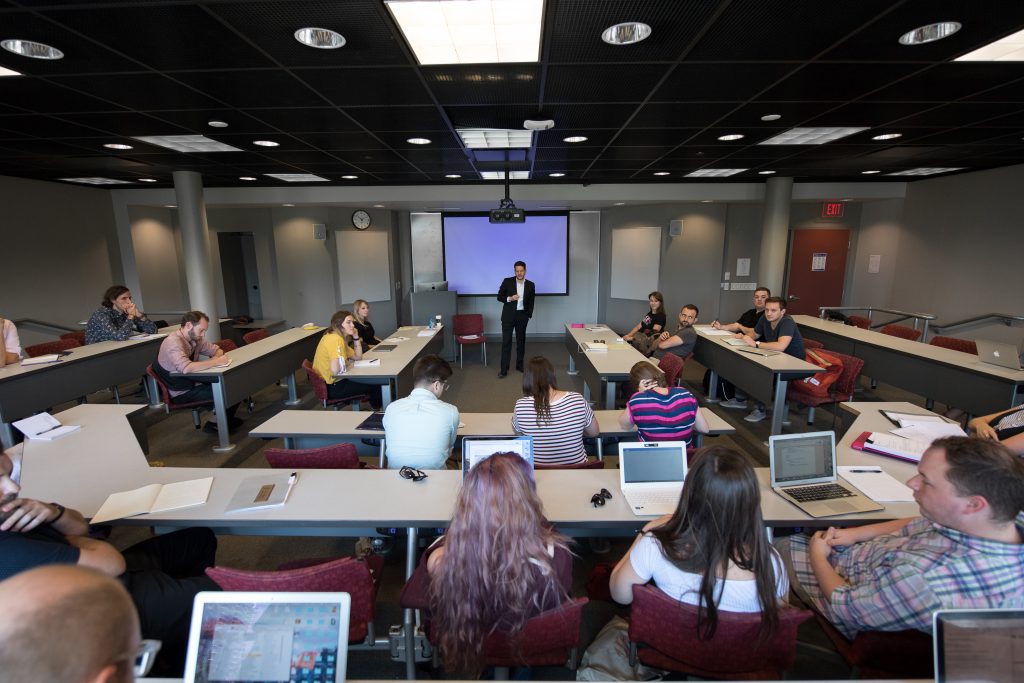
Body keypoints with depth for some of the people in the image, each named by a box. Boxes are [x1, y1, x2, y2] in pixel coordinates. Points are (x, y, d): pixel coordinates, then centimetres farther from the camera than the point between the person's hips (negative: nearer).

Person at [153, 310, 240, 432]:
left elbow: (217, 350, 13)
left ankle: (226, 419, 10)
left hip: (193, 382, 8)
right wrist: (215, 362, -30)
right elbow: (186, 368, -39)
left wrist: (216, 357, -11)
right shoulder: (173, 342, -23)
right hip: (181, 394, -8)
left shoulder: (195, 338, 1)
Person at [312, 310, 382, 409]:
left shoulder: (340, 338, 7)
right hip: (332, 387, -10)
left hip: (336, 381, 10)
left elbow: (358, 357, 12)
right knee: (375, 386, 5)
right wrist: (348, 365, -10)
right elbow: (335, 370, -32)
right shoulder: (335, 339, -23)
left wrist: (356, 336, 2)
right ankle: (376, 409, 30)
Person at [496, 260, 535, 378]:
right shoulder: (507, 281, -4)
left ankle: (519, 365, 26)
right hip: (508, 315, -2)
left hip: (522, 316, 3)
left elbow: (531, 302, 10)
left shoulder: (530, 285, 2)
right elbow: (499, 297, -1)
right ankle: (504, 370, -1)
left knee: (521, 341, 12)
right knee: (506, 341, -4)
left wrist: (529, 315, 6)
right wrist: (509, 299, -18)